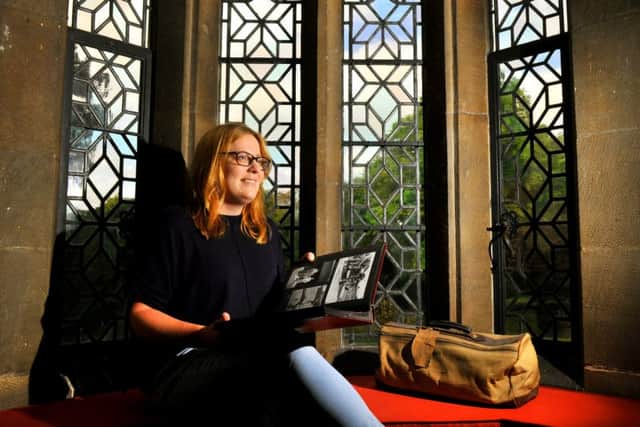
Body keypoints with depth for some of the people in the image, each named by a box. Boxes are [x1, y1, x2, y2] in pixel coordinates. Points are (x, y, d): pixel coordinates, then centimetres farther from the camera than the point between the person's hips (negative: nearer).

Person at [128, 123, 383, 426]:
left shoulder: (266, 231, 20)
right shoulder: (178, 225, 2)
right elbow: (141, 313, -3)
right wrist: (200, 335, -20)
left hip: (260, 362, 5)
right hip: (186, 365, -5)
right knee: (296, 353, -36)